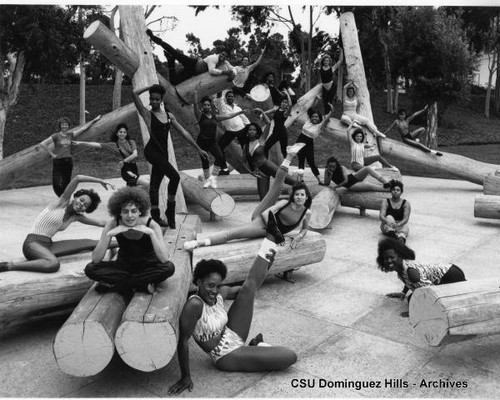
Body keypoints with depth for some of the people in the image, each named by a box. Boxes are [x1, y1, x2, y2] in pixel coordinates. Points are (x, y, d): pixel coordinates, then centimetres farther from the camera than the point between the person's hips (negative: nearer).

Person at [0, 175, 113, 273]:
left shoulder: (76, 217, 12)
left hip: (48, 245, 8)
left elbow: (100, 222, 21)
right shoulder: (61, 203, -6)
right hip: (33, 243, -8)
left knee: (88, 243, 4)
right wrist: (101, 181, -12)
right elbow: (77, 178, -17)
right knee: (54, 264, -40)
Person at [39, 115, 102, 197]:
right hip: (58, 162, -3)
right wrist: (52, 154, -9)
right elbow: (42, 144, -9)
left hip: (68, 161, 3)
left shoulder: (70, 135, 6)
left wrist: (94, 120, 1)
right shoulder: (56, 136, -5)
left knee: (66, 184, 10)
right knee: (56, 185, -7)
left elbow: (83, 128, 5)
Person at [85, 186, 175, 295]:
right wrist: (108, 235, -34)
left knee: (169, 267, -33)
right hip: (124, 265, 2)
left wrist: (151, 233, -39)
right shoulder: (113, 224, -17)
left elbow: (164, 259, -31)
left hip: (148, 266, -1)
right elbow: (95, 259, -21)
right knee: (90, 269, -22)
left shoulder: (151, 225, -21)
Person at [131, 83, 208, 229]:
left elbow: (184, 132, 14)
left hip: (163, 153, 5)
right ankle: (170, 210, -5)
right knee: (175, 176, -18)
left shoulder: (169, 116, 14)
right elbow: (135, 93, -11)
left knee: (155, 184, 12)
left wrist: (198, 149, 12)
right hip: (152, 151, -5)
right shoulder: (147, 114, 0)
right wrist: (150, 87, 2)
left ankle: (155, 215, 17)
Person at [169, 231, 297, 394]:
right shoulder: (194, 305, -31)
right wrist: (186, 378, -27)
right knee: (290, 356, -13)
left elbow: (245, 290, 10)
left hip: (232, 335, 7)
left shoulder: (220, 293, -7)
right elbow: (183, 341, -28)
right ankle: (257, 346, 12)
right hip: (228, 357, -7)